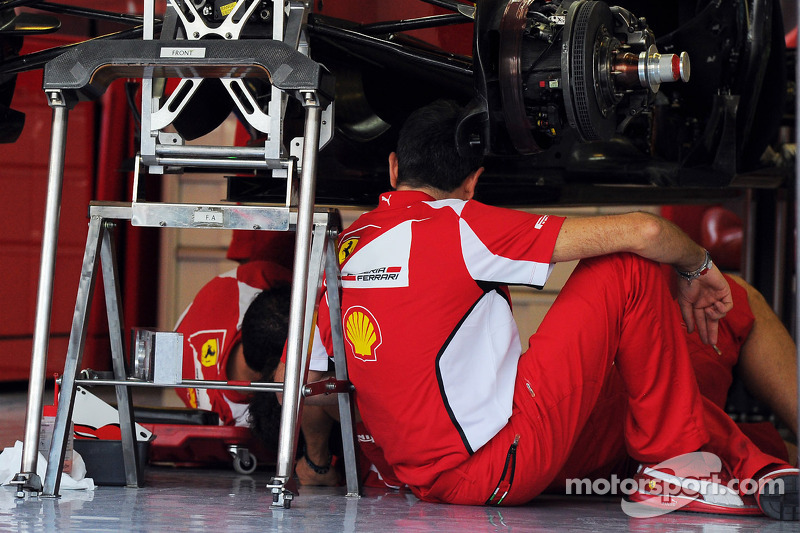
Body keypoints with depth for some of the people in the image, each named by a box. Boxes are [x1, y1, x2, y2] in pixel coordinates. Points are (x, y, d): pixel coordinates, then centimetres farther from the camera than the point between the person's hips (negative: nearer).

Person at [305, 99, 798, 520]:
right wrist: (699, 266, 10)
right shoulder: (456, 226, -11)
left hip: (425, 478, 8)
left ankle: (754, 464, 21)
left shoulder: (343, 245, 9)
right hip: (503, 467, -8)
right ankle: (675, 464, 7)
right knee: (630, 269, 1)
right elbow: (640, 231, -11)